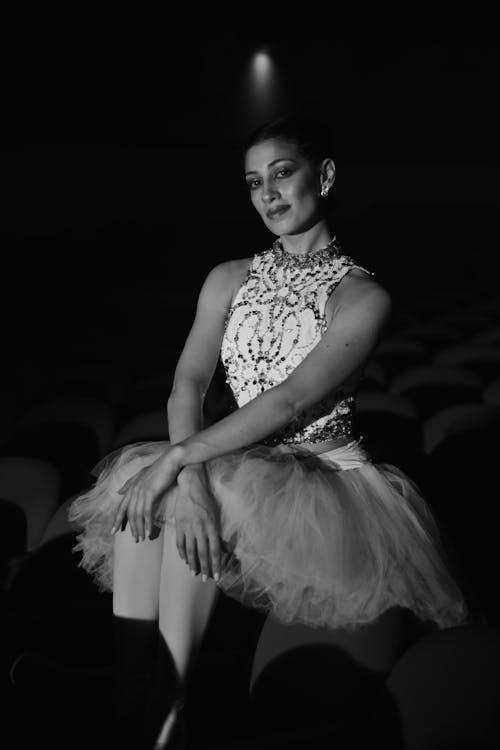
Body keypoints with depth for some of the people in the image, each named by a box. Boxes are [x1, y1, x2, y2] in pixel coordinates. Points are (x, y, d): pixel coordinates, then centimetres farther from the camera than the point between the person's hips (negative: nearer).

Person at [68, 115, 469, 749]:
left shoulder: (363, 296, -5)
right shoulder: (230, 280, 10)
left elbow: (291, 402, -19)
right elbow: (187, 386, -3)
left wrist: (181, 459, -27)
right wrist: (188, 476, -23)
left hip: (328, 482, -4)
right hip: (243, 473, 5)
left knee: (164, 481, -28)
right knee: (138, 472, -25)